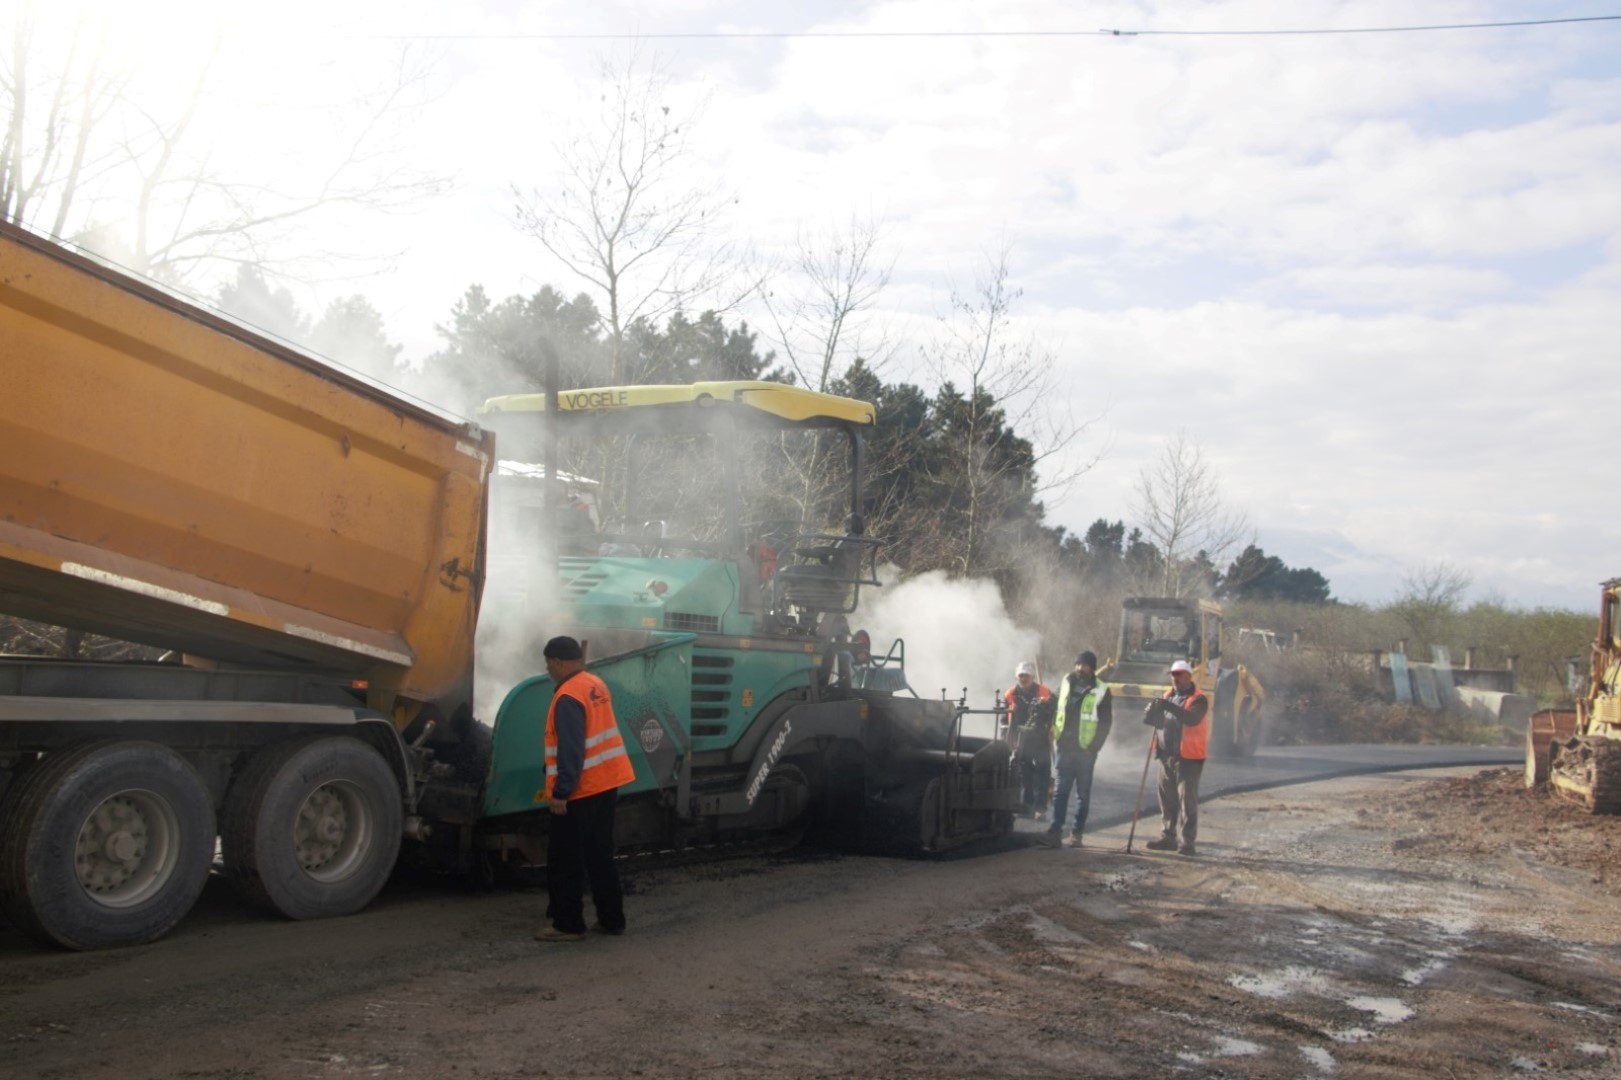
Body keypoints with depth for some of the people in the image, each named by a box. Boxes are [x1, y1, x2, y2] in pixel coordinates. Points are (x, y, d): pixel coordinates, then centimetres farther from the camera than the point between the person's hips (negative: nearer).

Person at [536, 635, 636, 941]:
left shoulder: (568, 697, -19)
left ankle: (568, 925, 5)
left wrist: (561, 791, -21)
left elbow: (570, 750, -23)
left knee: (565, 860, 1)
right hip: (606, 783, 9)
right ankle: (611, 919, 18)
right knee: (600, 855, 14)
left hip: (578, 790, -9)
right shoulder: (597, 686, 9)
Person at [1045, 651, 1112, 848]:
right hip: (1065, 747, 3)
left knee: (1083, 793, 4)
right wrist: (1055, 733, 5)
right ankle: (1055, 830, -4)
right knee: (1061, 790, -2)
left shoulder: (1101, 691, -2)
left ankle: (1077, 832, 9)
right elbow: (1055, 708, 16)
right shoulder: (1066, 683, 8)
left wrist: (1094, 747, -8)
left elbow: (1106, 723, -2)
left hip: (1085, 750, -2)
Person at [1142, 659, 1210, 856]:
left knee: (1187, 799, -6)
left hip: (1188, 757, -7)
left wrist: (1169, 707, -37)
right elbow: (1157, 721, 16)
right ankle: (1167, 837, 20)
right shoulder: (1168, 696, 14)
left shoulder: (1198, 699, -8)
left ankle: (1188, 842, -4)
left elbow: (1192, 718, -27)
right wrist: (1152, 712, -7)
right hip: (1166, 755, 7)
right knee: (1167, 799, 12)